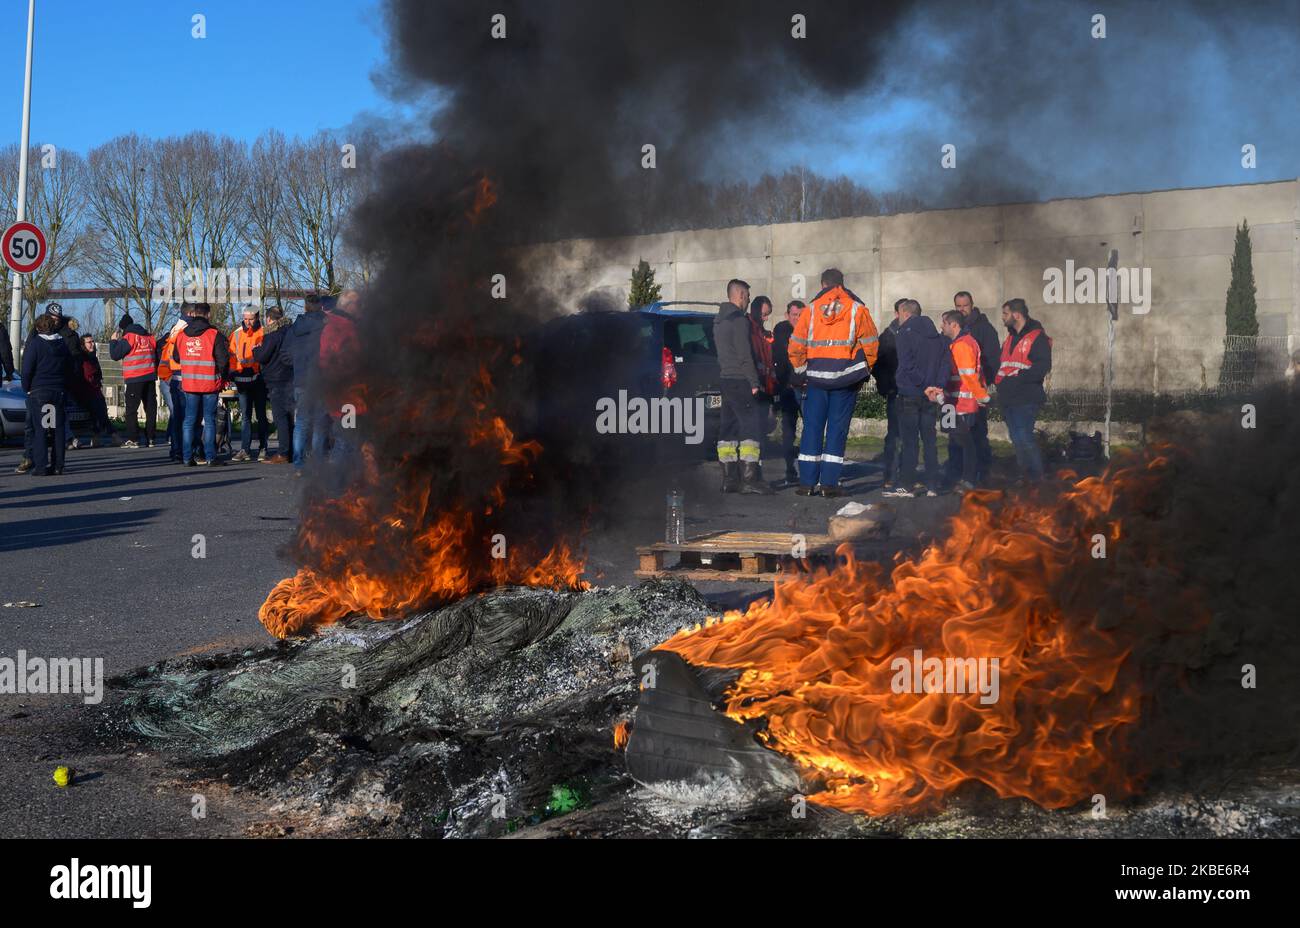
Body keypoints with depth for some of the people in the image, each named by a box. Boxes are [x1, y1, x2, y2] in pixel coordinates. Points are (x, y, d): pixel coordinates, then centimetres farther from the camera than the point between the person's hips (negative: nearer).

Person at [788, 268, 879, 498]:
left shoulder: (811, 310, 5)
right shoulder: (857, 309, 1)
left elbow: (796, 346, 4)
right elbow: (871, 344, 0)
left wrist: (802, 369, 16)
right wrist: (863, 372, 12)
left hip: (816, 377, 1)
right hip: (846, 378, -1)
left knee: (812, 427, 7)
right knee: (837, 428, 3)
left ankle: (807, 482, 5)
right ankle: (829, 483, 0)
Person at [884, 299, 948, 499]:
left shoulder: (905, 334, -8)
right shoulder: (937, 337, 12)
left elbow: (906, 365, -16)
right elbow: (945, 364, 6)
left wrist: (924, 387, -10)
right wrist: (937, 387, -1)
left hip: (910, 395, -6)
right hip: (930, 399, 6)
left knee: (908, 441, -3)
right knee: (929, 441, 10)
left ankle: (906, 485, -3)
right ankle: (932, 486, 10)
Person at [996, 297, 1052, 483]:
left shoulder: (1037, 337, -9)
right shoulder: (1010, 338, 19)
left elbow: (1043, 367, -19)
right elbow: (1000, 363, 25)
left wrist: (1018, 377, -22)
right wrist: (999, 379, 8)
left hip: (1026, 399, -9)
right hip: (1008, 398, 9)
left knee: (1024, 437, -12)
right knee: (1016, 438, 11)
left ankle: (1036, 476, -2)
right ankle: (1025, 474, 21)